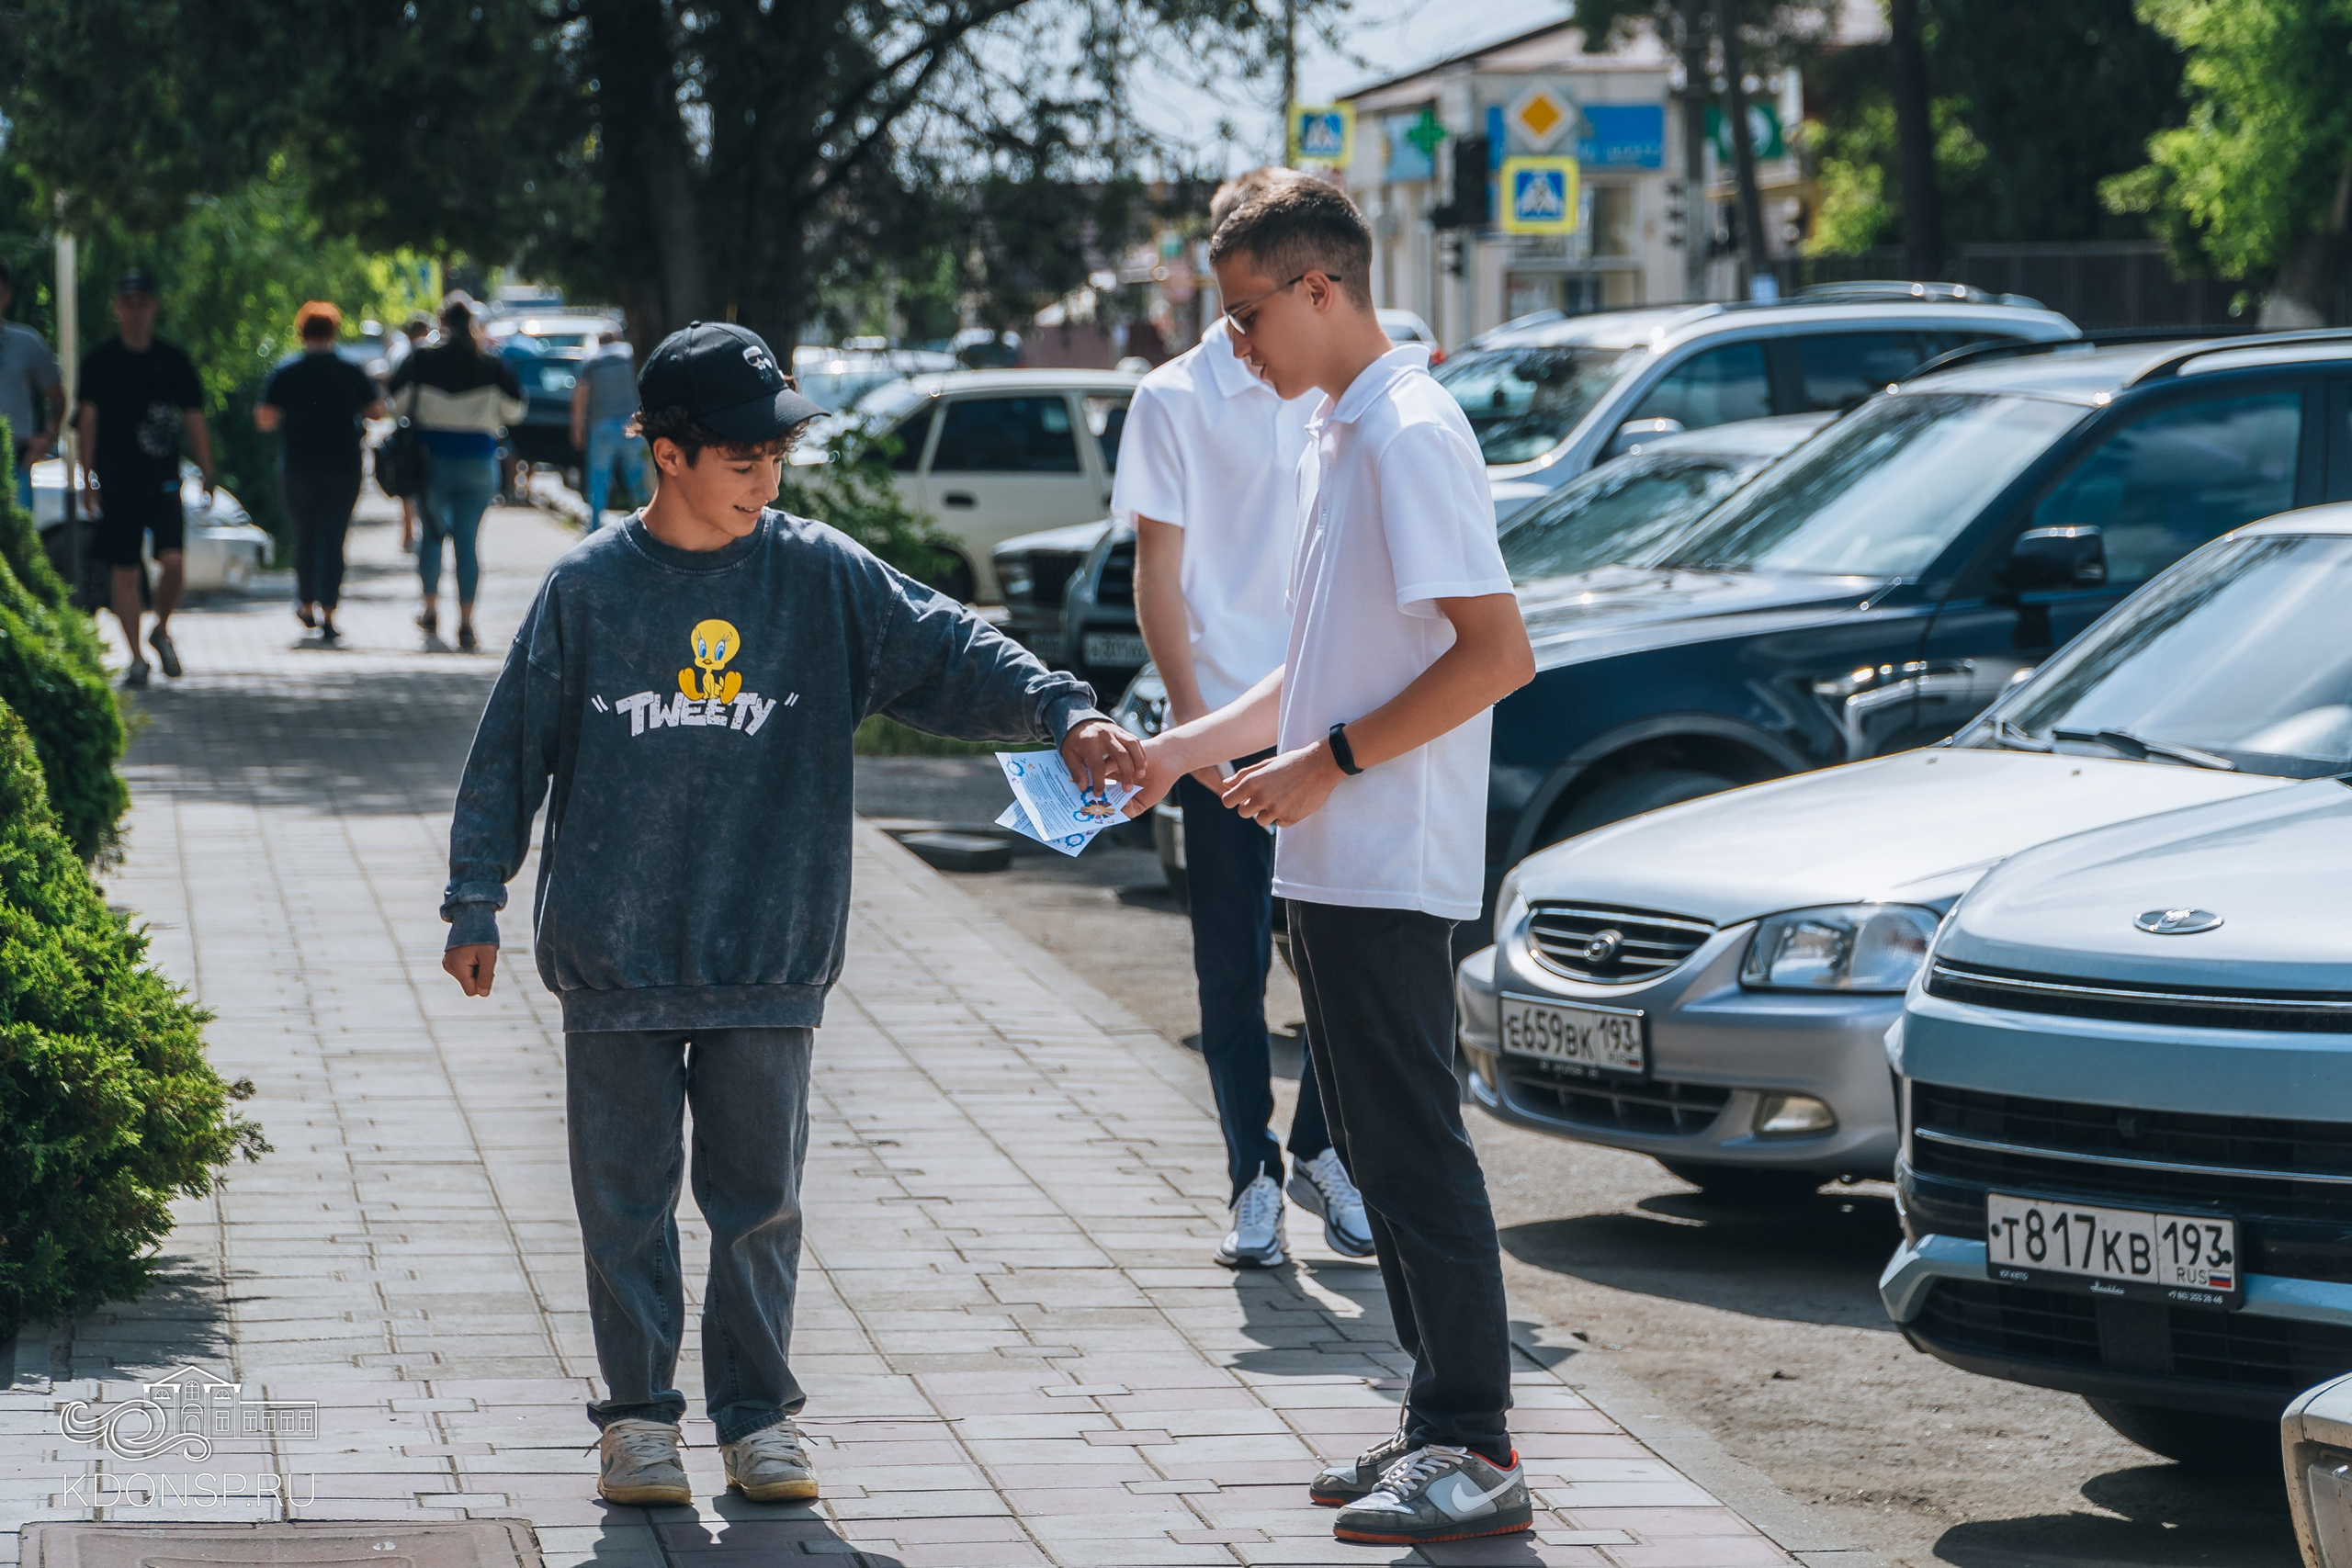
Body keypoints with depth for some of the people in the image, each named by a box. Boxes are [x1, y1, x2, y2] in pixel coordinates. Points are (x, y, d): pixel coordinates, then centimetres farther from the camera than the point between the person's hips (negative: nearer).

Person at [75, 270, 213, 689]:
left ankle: (161, 631, 12)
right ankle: (136, 658, 10)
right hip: (117, 481, -1)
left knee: (174, 561, -14)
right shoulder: (99, 361, 3)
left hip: (163, 481, 1)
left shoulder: (174, 360, 9)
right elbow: (87, 419, 0)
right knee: (125, 573, 0)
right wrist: (88, 479, -8)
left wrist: (207, 477, 6)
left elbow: (194, 420, 11)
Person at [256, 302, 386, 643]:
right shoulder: (351, 373, -3)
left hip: (297, 470, 0)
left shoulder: (284, 374, -5)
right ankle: (327, 614, -11)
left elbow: (264, 421, -9)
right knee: (332, 540, -1)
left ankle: (306, 605, 27)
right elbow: (376, 412, 3)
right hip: (342, 470, 0)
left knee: (304, 537, 18)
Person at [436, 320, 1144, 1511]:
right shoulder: (586, 588, -1)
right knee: (626, 1198, 5)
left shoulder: (821, 577, 1)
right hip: (615, 957, -1)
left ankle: (756, 1413, 18)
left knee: (761, 1199, 5)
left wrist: (1064, 716, -23)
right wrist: (476, 903, 5)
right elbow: (511, 750, 5)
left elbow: (949, 652, -6)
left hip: (768, 963, 1)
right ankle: (638, 1414, 17)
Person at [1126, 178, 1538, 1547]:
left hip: (1391, 869, -10)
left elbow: (1497, 654, -22)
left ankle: (1477, 1456, -3)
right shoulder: (1339, 433, 16)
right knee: (1377, 1146, 13)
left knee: (1417, 1151, -7)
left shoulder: (1412, 433, -15)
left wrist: (1329, 764, -18)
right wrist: (1187, 749, 20)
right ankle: (1444, 1423, 19)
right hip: (1331, 866, 10)